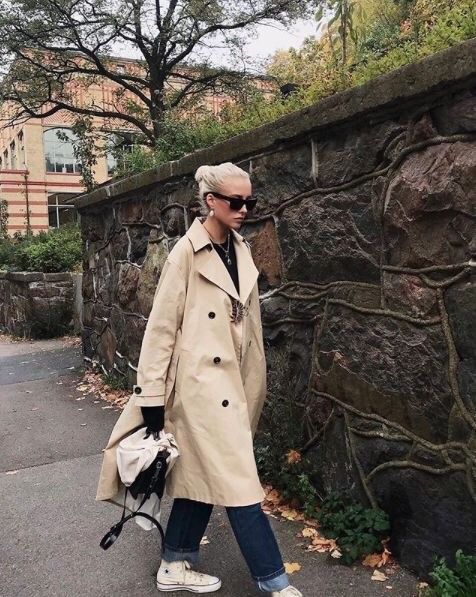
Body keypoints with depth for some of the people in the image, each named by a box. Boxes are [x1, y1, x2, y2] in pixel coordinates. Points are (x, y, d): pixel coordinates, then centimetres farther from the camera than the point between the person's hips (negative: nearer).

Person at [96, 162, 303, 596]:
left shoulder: (241, 250, 8)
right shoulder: (187, 252, -13)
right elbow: (161, 326, -13)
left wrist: (251, 383, 17)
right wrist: (152, 397, -13)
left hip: (231, 382, 8)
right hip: (200, 383, -7)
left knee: (202, 477, 16)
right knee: (238, 484, 1)